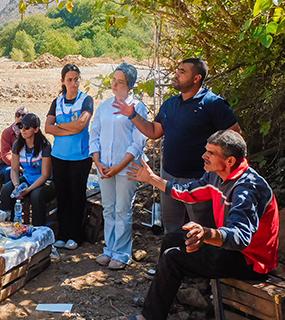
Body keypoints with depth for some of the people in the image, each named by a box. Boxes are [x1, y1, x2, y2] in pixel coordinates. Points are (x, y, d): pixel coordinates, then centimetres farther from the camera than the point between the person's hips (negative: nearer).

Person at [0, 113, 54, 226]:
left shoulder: (44, 146, -18)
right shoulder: (18, 145, -1)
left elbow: (45, 175, -17)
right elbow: (14, 169, 1)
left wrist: (27, 190, -25)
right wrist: (17, 186, -20)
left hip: (44, 182, -5)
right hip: (26, 179, 5)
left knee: (36, 195, -35)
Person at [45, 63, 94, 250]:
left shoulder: (86, 100, -3)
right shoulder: (57, 102, 9)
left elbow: (80, 125, -17)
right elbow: (48, 128, -1)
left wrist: (59, 125, -3)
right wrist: (70, 129, -12)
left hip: (80, 156, -3)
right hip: (59, 156, 4)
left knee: (77, 196, 4)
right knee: (62, 195, 8)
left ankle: (75, 236, 15)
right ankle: (62, 234, 19)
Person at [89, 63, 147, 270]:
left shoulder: (137, 107, -5)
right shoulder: (104, 107, 11)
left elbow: (138, 142, -10)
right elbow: (94, 135, 12)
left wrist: (118, 167, -14)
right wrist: (98, 162, -2)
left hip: (126, 168, -5)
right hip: (104, 167, 5)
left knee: (122, 211, 2)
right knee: (108, 210, 12)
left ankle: (122, 254, 13)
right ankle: (109, 249, 24)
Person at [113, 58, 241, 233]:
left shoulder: (212, 103, -14)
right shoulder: (170, 104, 9)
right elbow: (154, 132, 16)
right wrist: (132, 115, 7)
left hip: (198, 179, -7)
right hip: (169, 176, 7)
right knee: (171, 229, 21)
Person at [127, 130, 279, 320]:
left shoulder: (247, 186, -30)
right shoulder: (217, 176, -1)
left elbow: (241, 236, -43)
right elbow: (188, 192, 14)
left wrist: (207, 234, -62)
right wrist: (151, 179, 18)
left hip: (250, 261, -10)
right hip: (229, 244, 10)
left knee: (172, 258, -16)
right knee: (171, 240, 17)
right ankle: (158, 299, 28)